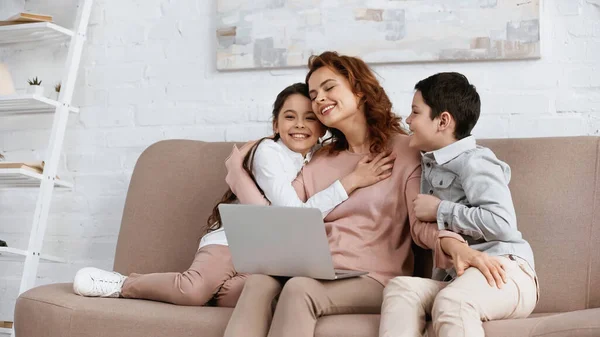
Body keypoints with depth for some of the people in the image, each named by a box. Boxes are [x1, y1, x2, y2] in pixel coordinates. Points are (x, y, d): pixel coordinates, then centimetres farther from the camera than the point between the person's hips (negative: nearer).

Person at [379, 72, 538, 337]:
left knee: (451, 303, -38)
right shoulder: (430, 165, 25)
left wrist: (439, 211, -7)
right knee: (400, 287, -24)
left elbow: (501, 224, -18)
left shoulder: (473, 161, -3)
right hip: (454, 276, 7)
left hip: (502, 270, -7)